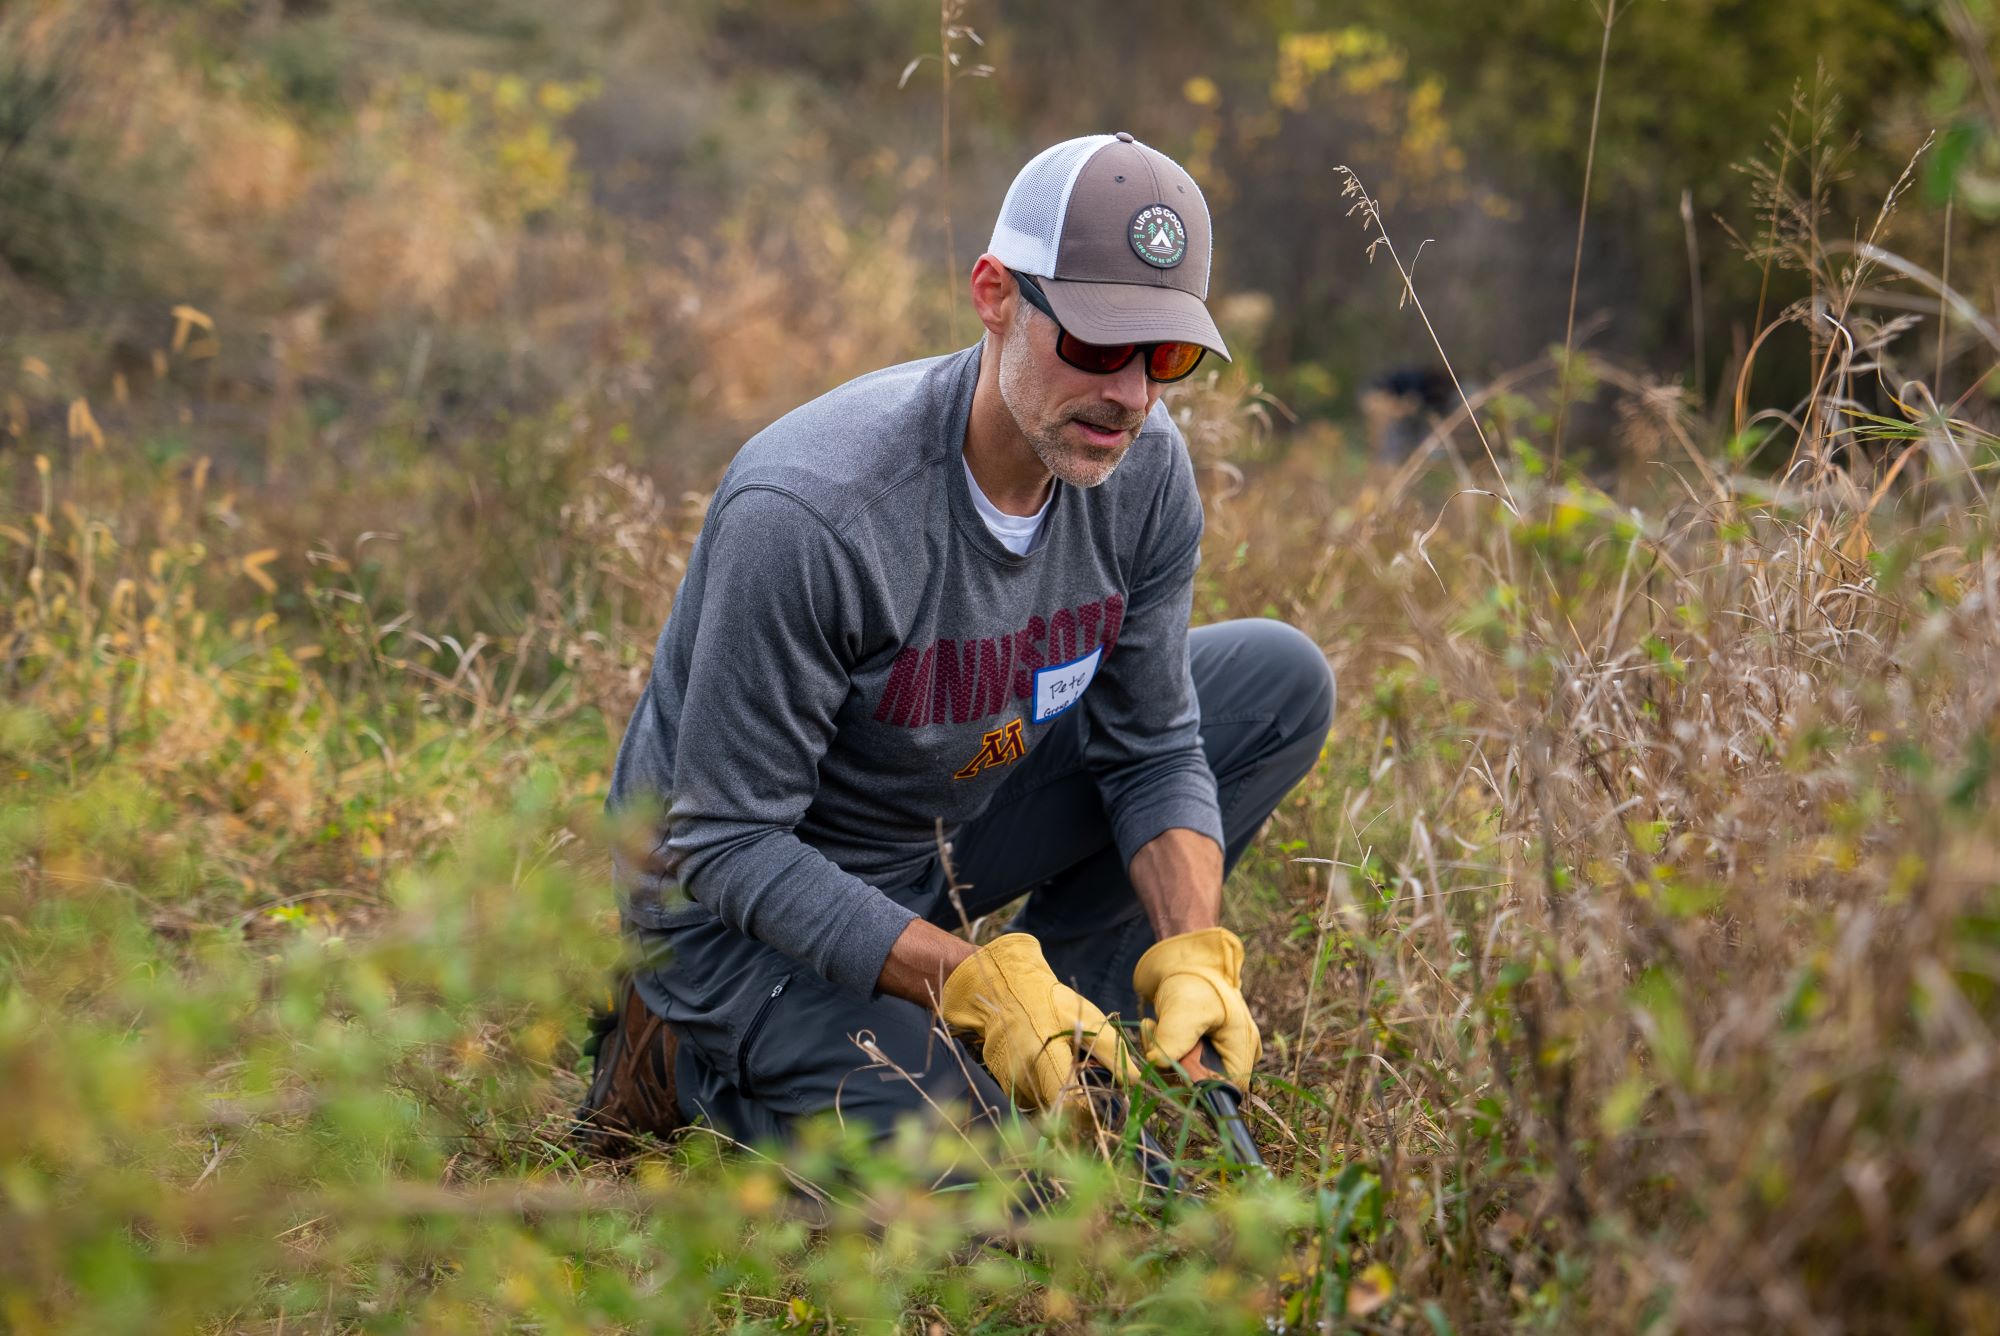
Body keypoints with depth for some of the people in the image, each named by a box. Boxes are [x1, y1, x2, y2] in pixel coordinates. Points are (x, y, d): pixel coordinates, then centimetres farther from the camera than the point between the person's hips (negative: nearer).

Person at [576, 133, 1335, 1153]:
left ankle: (1051, 1026, 4)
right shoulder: (807, 514, -33)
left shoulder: (1144, 469, -13)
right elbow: (728, 843, -26)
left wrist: (1193, 957, -22)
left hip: (952, 820, 7)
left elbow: (1152, 750, -3)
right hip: (743, 911, -7)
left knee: (1282, 680, -2)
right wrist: (974, 981, -36)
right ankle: (695, 1054, 3)